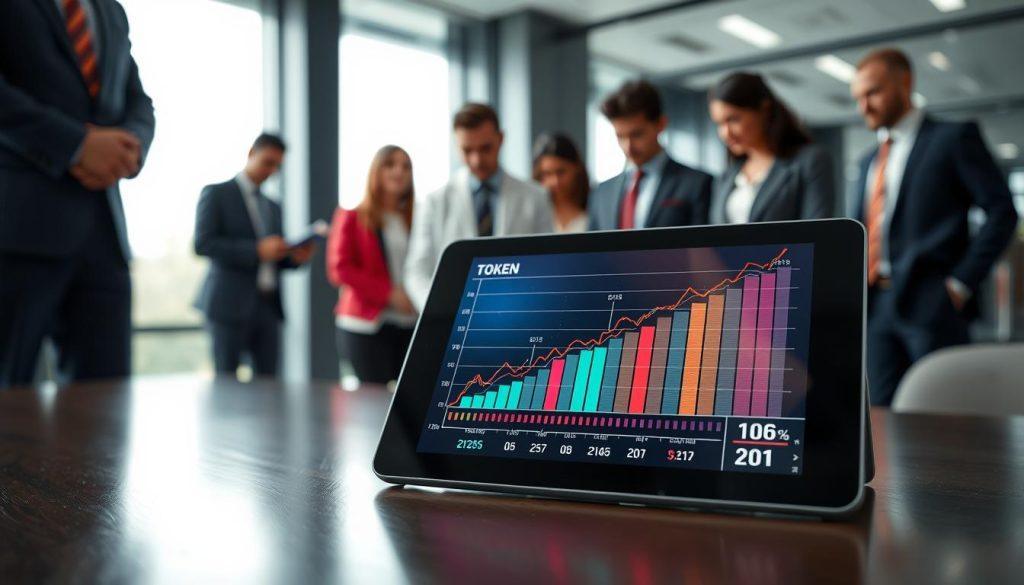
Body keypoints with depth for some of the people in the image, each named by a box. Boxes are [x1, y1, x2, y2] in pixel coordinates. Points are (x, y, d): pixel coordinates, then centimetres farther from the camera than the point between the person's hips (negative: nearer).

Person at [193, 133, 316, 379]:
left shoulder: (273, 207, 22)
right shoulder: (216, 193, 3)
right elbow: (202, 244, -10)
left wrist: (296, 257, 0)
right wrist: (256, 251, -19)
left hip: (268, 306, 5)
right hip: (230, 304, -5)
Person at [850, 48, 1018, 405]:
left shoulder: (954, 136, 3)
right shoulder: (870, 162, 22)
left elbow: (1002, 211, -4)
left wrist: (962, 283, -10)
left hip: (930, 304, -5)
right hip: (874, 307, 6)